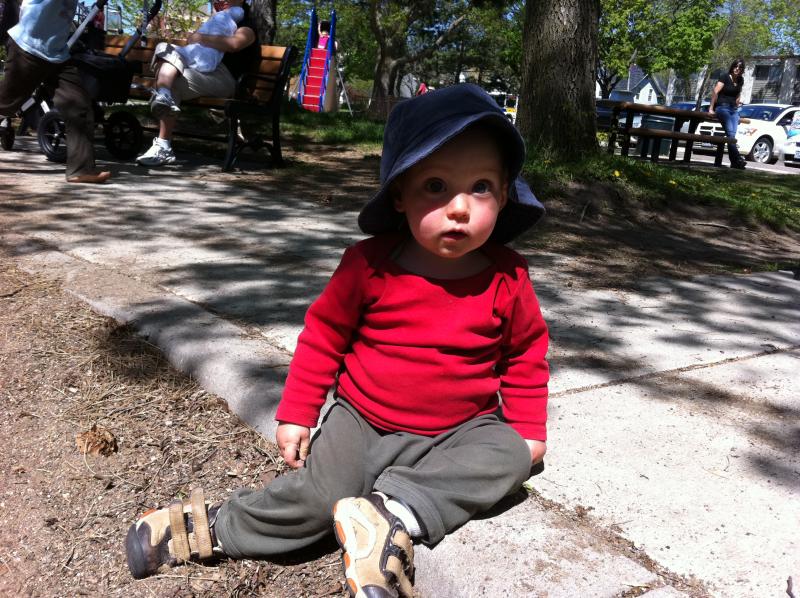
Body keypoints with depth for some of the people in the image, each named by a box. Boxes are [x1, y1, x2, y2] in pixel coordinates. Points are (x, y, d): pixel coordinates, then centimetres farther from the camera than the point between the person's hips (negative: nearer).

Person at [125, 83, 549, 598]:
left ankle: (394, 514, -28)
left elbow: (526, 353, 7)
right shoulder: (370, 264, -14)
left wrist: (528, 430, 3)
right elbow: (323, 335, -2)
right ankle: (209, 526, 4)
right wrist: (296, 415, 0)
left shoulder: (507, 279, -10)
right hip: (362, 421, -1)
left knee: (509, 456, -23)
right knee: (314, 495, -17)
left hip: (459, 432, 2)